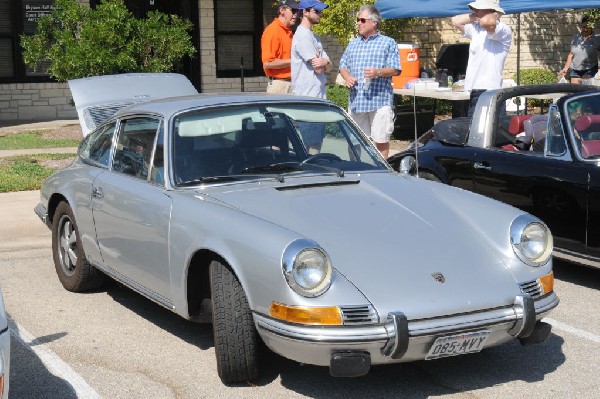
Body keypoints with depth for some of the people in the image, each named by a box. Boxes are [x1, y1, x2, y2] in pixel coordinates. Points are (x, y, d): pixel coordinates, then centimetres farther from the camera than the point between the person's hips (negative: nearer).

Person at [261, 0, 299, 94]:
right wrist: (292, 61, -15)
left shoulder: (289, 32, 16)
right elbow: (267, 63, -19)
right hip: (278, 85, -9)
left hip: (291, 83, 9)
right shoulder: (273, 31, -12)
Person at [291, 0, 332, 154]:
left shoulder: (314, 37, 19)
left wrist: (325, 63, -11)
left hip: (319, 95, 10)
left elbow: (328, 67, 12)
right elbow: (318, 68, -18)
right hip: (308, 97, -10)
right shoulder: (302, 36, -12)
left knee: (317, 139, 14)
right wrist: (325, 63, 4)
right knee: (309, 141, -10)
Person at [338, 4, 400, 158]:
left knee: (381, 140, -3)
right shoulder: (353, 44, 18)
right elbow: (343, 65, 20)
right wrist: (347, 77, -2)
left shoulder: (388, 43, 3)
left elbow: (395, 69, -2)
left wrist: (378, 72, -20)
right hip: (356, 101, 5)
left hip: (380, 100, -5)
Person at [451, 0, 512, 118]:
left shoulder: (503, 30, -10)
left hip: (488, 92, -9)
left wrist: (495, 15, -7)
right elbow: (456, 21, 21)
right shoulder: (477, 28, 17)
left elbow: (486, 22, -29)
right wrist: (475, 16, 12)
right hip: (474, 92, 9)